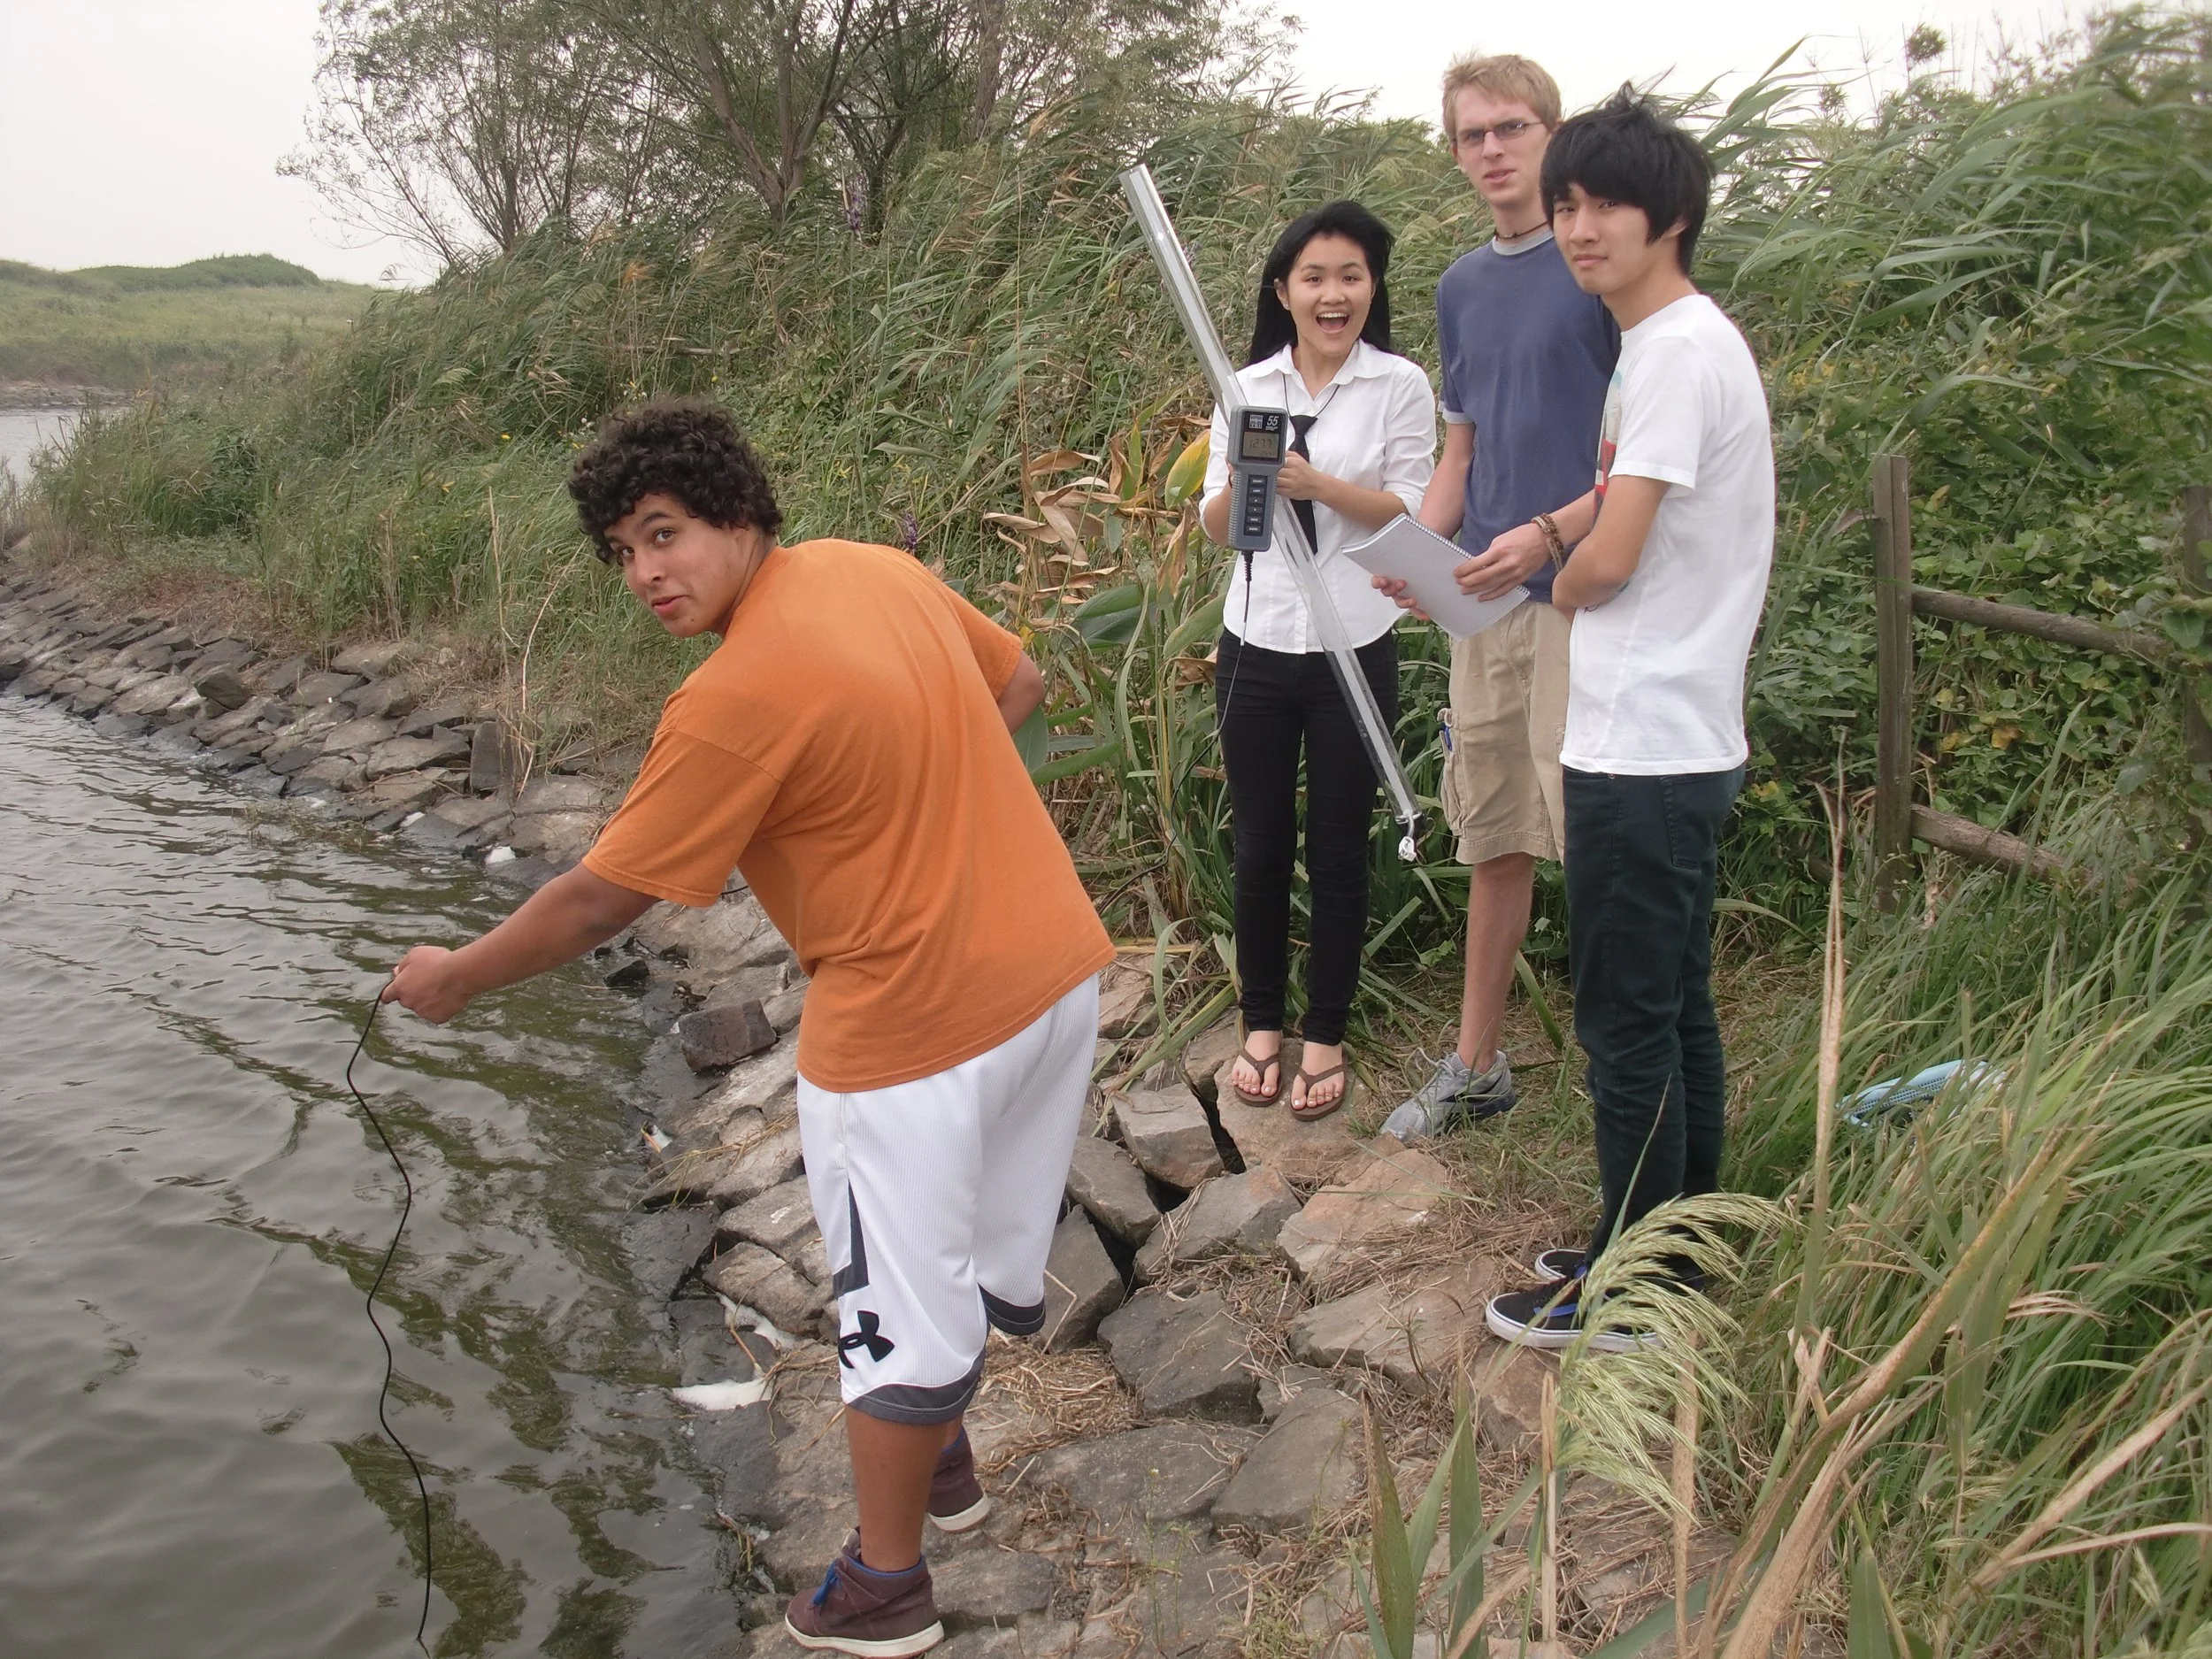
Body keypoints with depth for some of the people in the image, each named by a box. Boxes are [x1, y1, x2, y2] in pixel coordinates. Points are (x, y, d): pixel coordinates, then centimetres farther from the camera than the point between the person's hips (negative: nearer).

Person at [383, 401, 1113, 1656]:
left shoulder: (735, 700, -21)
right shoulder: (880, 567, 2)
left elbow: (596, 903, -13)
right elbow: (1022, 685, 17)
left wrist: (456, 979, 2)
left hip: (912, 1027, -8)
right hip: (1059, 968, 8)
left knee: (902, 1315, 10)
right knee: (986, 1253, 25)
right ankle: (941, 1461, 48)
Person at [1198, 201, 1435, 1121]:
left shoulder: (1400, 386, -2)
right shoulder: (1248, 388, 5)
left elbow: (1413, 513, -7)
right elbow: (1215, 527, 5)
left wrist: (1316, 483, -22)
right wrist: (1239, 482, -18)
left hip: (1353, 648, -2)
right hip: (1257, 645, 3)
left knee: (1338, 848, 7)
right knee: (1261, 845, 10)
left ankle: (1325, 1037, 21)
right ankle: (1261, 1023, 26)